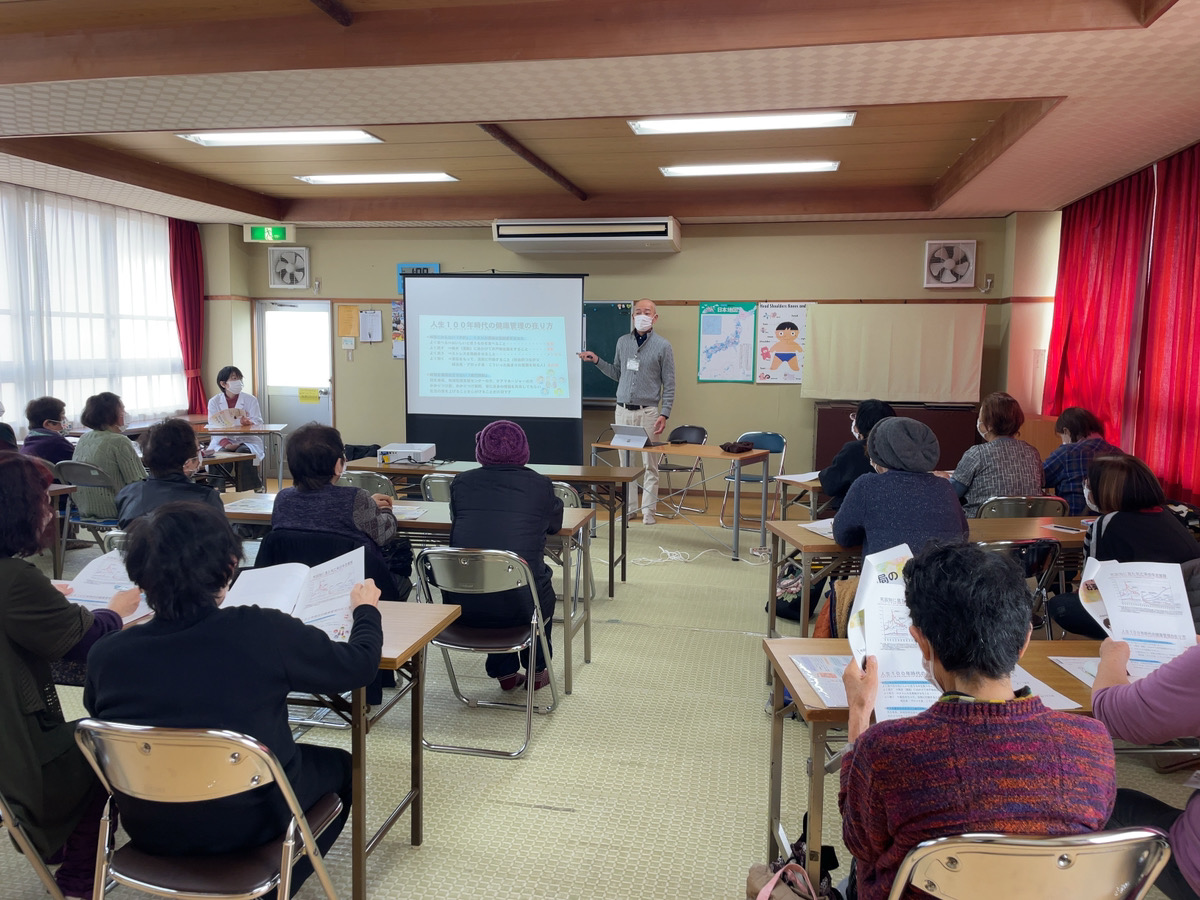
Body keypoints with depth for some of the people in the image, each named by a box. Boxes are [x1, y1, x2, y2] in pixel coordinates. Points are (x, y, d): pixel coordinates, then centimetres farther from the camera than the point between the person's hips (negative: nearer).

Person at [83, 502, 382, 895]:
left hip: (148, 831, 4)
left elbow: (103, 722, 7)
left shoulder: (105, 655, -16)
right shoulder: (264, 632, -26)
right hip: (247, 823, -4)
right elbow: (359, 664, -10)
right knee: (338, 765, 24)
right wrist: (366, 609, 11)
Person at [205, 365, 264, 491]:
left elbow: (258, 423, -4)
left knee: (242, 452, -32)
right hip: (223, 442, 1)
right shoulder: (214, 402, 6)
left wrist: (248, 423, -29)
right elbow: (214, 427, -5)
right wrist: (226, 444, -23)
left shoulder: (250, 399, 5)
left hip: (247, 440, 0)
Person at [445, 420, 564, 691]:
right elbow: (555, 524, 19)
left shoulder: (461, 482, 4)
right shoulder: (540, 485, 1)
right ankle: (537, 671, 41)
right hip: (518, 604, -1)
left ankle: (505, 672, 38)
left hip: (462, 603, 2)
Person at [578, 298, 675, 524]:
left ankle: (648, 510, 6)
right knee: (626, 462, 7)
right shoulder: (623, 342, 10)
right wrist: (596, 361, 7)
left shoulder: (662, 345, -2)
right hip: (623, 410, 4)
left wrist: (664, 414, -9)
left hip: (647, 412, -4)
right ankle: (630, 507, 15)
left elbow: (669, 384, -2)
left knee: (649, 464, -1)